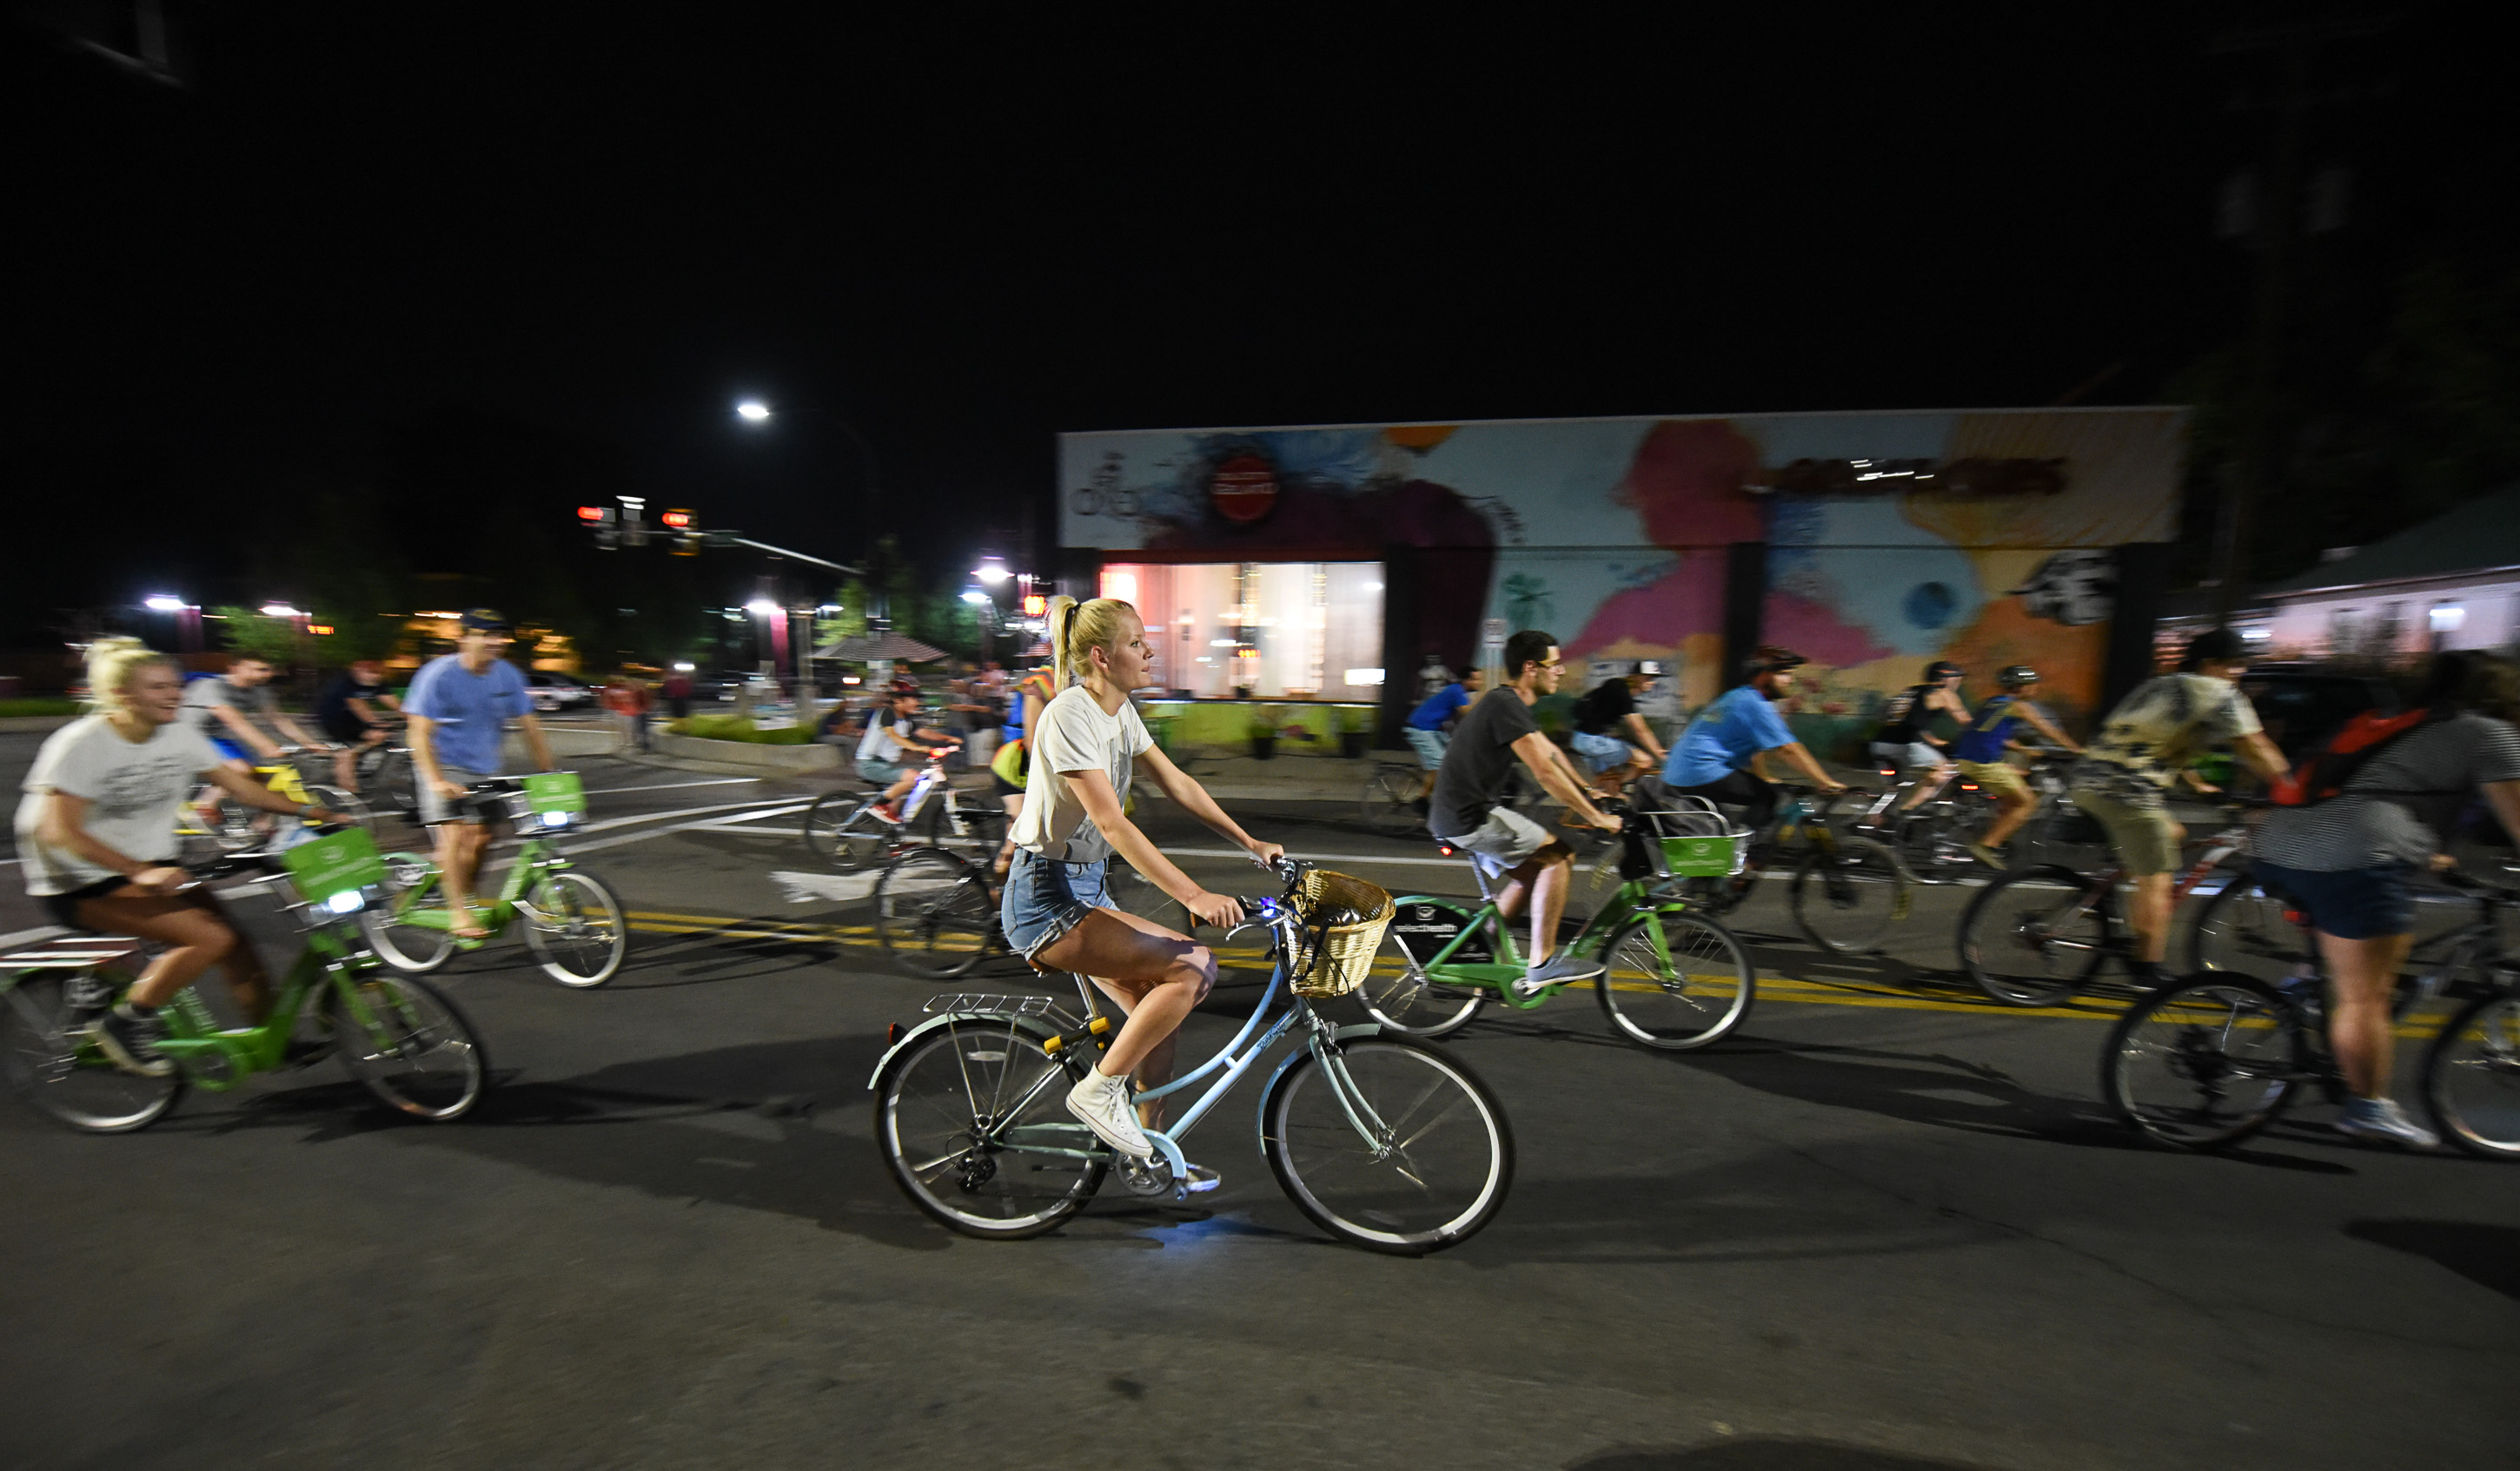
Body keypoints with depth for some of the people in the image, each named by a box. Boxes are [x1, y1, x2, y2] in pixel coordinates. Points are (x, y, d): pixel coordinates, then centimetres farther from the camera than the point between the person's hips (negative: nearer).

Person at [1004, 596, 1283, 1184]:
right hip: (1045, 897, -9)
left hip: (1086, 890, 9)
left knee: (1161, 1011, 9)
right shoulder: (1069, 716, -20)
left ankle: (1148, 1152, 26)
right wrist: (1193, 896, -32)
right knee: (1191, 967, -19)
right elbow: (1112, 823, -28)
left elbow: (1178, 784, 12)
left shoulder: (1120, 711, 8)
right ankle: (1100, 1088, -3)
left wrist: (1249, 841, 5)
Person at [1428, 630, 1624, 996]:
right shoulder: (1505, 705, -18)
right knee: (1558, 855, -10)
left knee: (1534, 873, 17)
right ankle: (1542, 964, -4)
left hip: (1460, 815, 10)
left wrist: (1589, 793, 23)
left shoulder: (1508, 703, 15)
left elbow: (1549, 751, 24)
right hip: (1470, 818, -10)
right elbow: (1546, 772, -22)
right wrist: (1597, 818, -17)